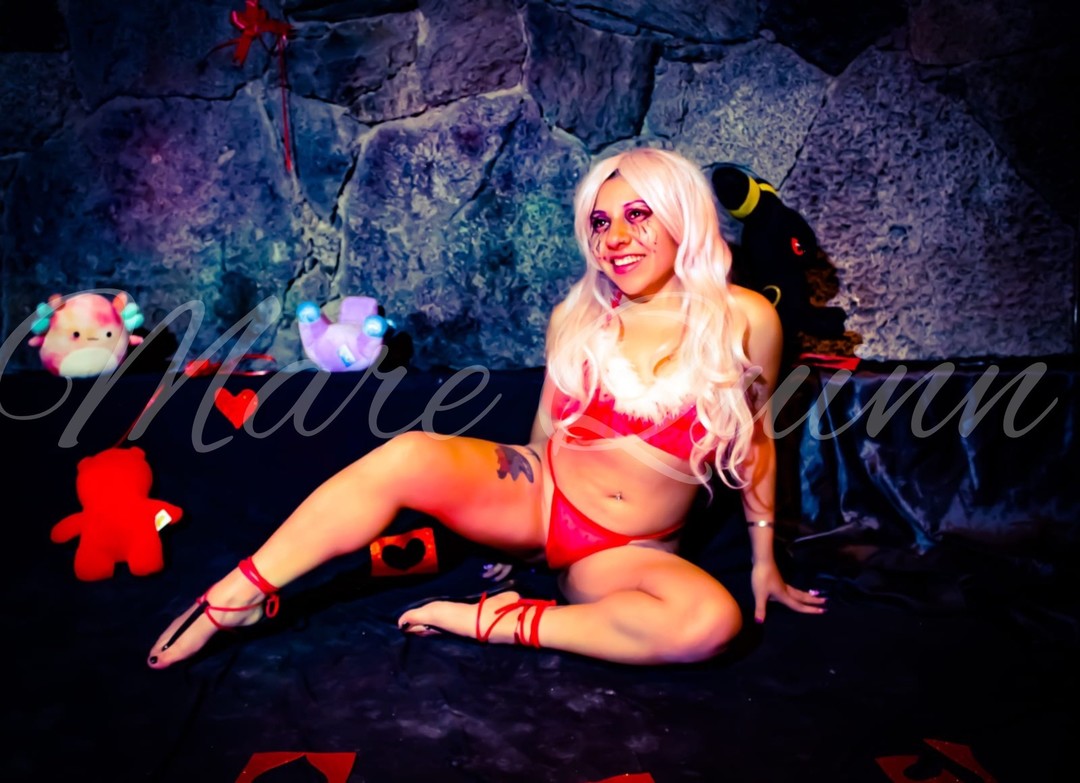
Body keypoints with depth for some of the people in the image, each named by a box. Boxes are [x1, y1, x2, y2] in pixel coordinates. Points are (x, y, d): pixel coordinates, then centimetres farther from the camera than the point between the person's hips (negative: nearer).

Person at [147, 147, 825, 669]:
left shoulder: (745, 320, -7)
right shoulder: (578, 317, -1)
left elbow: (756, 439, 5)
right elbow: (549, 428, 10)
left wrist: (764, 560, 10)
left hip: (629, 553, -1)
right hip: (534, 495, 1)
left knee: (712, 620, -34)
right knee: (406, 456, -27)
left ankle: (501, 624, -22)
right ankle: (230, 602, -15)